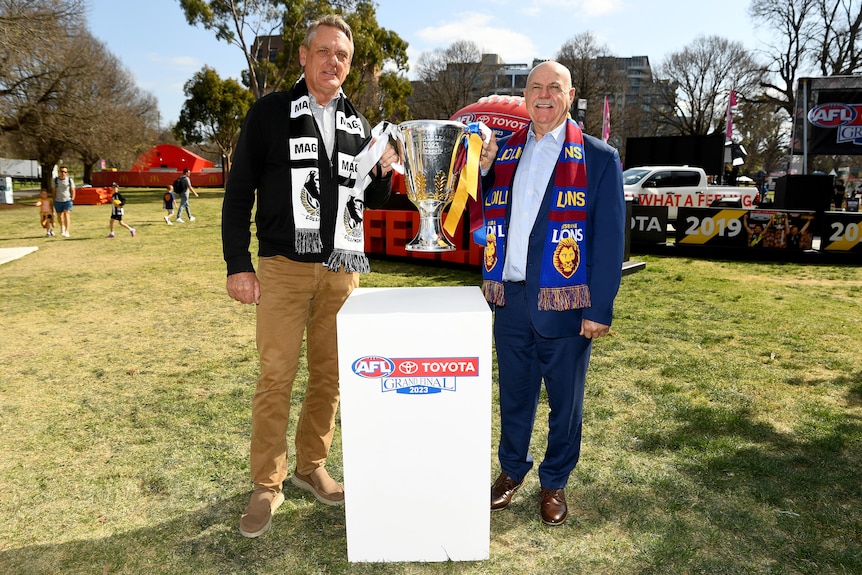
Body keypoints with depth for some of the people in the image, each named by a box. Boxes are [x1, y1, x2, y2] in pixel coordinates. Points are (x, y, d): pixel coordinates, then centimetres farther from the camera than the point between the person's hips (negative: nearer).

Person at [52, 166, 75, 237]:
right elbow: (54, 191, 9)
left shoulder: (69, 180, -2)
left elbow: (73, 191, 2)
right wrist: (54, 200, 5)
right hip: (58, 201, 3)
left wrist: (72, 200, -4)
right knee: (59, 216, 13)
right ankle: (62, 227, 43)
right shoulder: (55, 180, 2)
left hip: (67, 200, -3)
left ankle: (66, 232, -20)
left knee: (67, 215, -15)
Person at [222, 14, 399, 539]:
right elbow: (239, 192, -1)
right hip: (283, 267, -4)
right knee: (276, 376, -2)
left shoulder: (357, 123, 13)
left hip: (342, 270, 4)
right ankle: (267, 486, 12)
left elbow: (372, 199, 21)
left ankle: (312, 466, 27)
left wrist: (384, 172, -1)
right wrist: (238, 265, -8)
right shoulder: (270, 112, 1)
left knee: (329, 374, 9)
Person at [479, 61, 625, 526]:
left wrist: (600, 309, -10)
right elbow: (482, 218, 11)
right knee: (514, 393, 17)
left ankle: (555, 483, 31)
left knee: (564, 399, 11)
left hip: (565, 303, -3)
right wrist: (479, 171, -5)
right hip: (510, 298, 3)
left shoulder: (598, 158, -1)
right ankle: (512, 470, 37)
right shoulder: (502, 152, 9)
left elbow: (610, 239, -5)